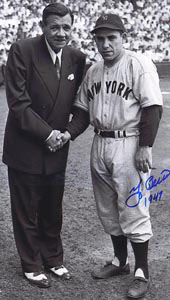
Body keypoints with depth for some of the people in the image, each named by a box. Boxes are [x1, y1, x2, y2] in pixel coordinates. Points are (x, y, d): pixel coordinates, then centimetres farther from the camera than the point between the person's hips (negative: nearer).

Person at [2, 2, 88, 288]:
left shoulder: (77, 59, -2)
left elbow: (77, 102, 7)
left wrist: (68, 133, -8)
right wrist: (45, 133, -18)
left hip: (56, 150, 4)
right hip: (25, 149, -4)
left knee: (52, 211, 17)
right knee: (26, 212, 10)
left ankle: (53, 259, 36)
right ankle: (32, 265, 28)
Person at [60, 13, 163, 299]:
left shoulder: (139, 65, -9)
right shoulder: (92, 71, 11)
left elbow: (152, 108, -14)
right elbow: (84, 110, 13)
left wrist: (145, 147, -18)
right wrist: (68, 133, -3)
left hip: (129, 145, -7)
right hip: (100, 145, 7)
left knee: (132, 209, -1)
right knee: (108, 209, 16)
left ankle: (142, 272, 12)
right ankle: (119, 261, 33)